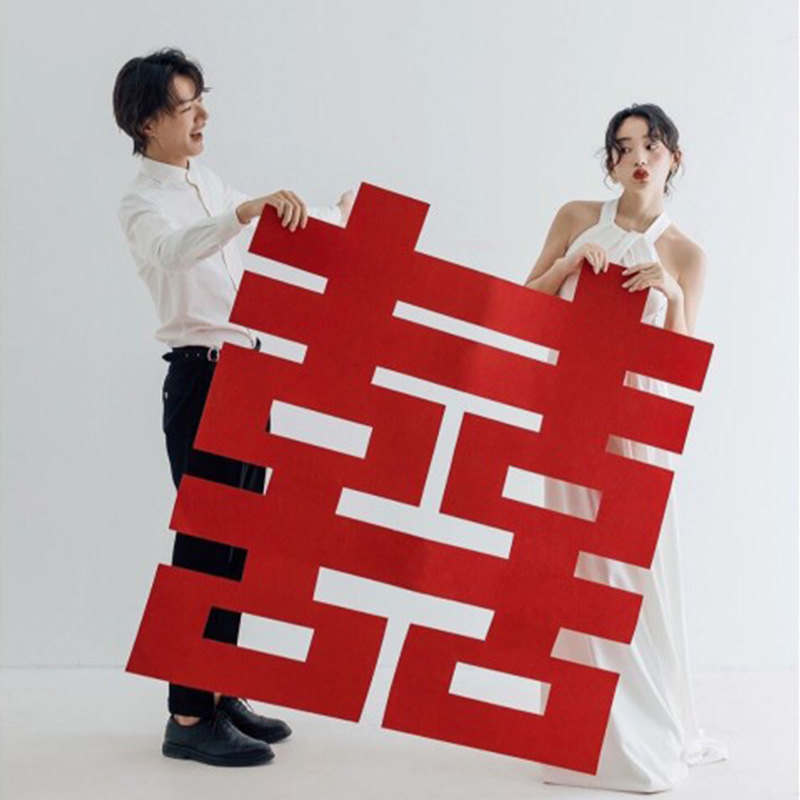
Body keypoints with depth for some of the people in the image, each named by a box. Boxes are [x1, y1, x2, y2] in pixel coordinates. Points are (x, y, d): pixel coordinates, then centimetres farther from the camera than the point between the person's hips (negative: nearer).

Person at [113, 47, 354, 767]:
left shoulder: (209, 183, 15)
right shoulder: (142, 203, -11)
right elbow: (172, 249, -36)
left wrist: (337, 215, 39)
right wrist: (244, 211, -50)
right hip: (202, 379, -8)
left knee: (237, 540, 10)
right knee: (204, 540, -8)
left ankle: (221, 695, 20)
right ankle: (188, 719, -2)